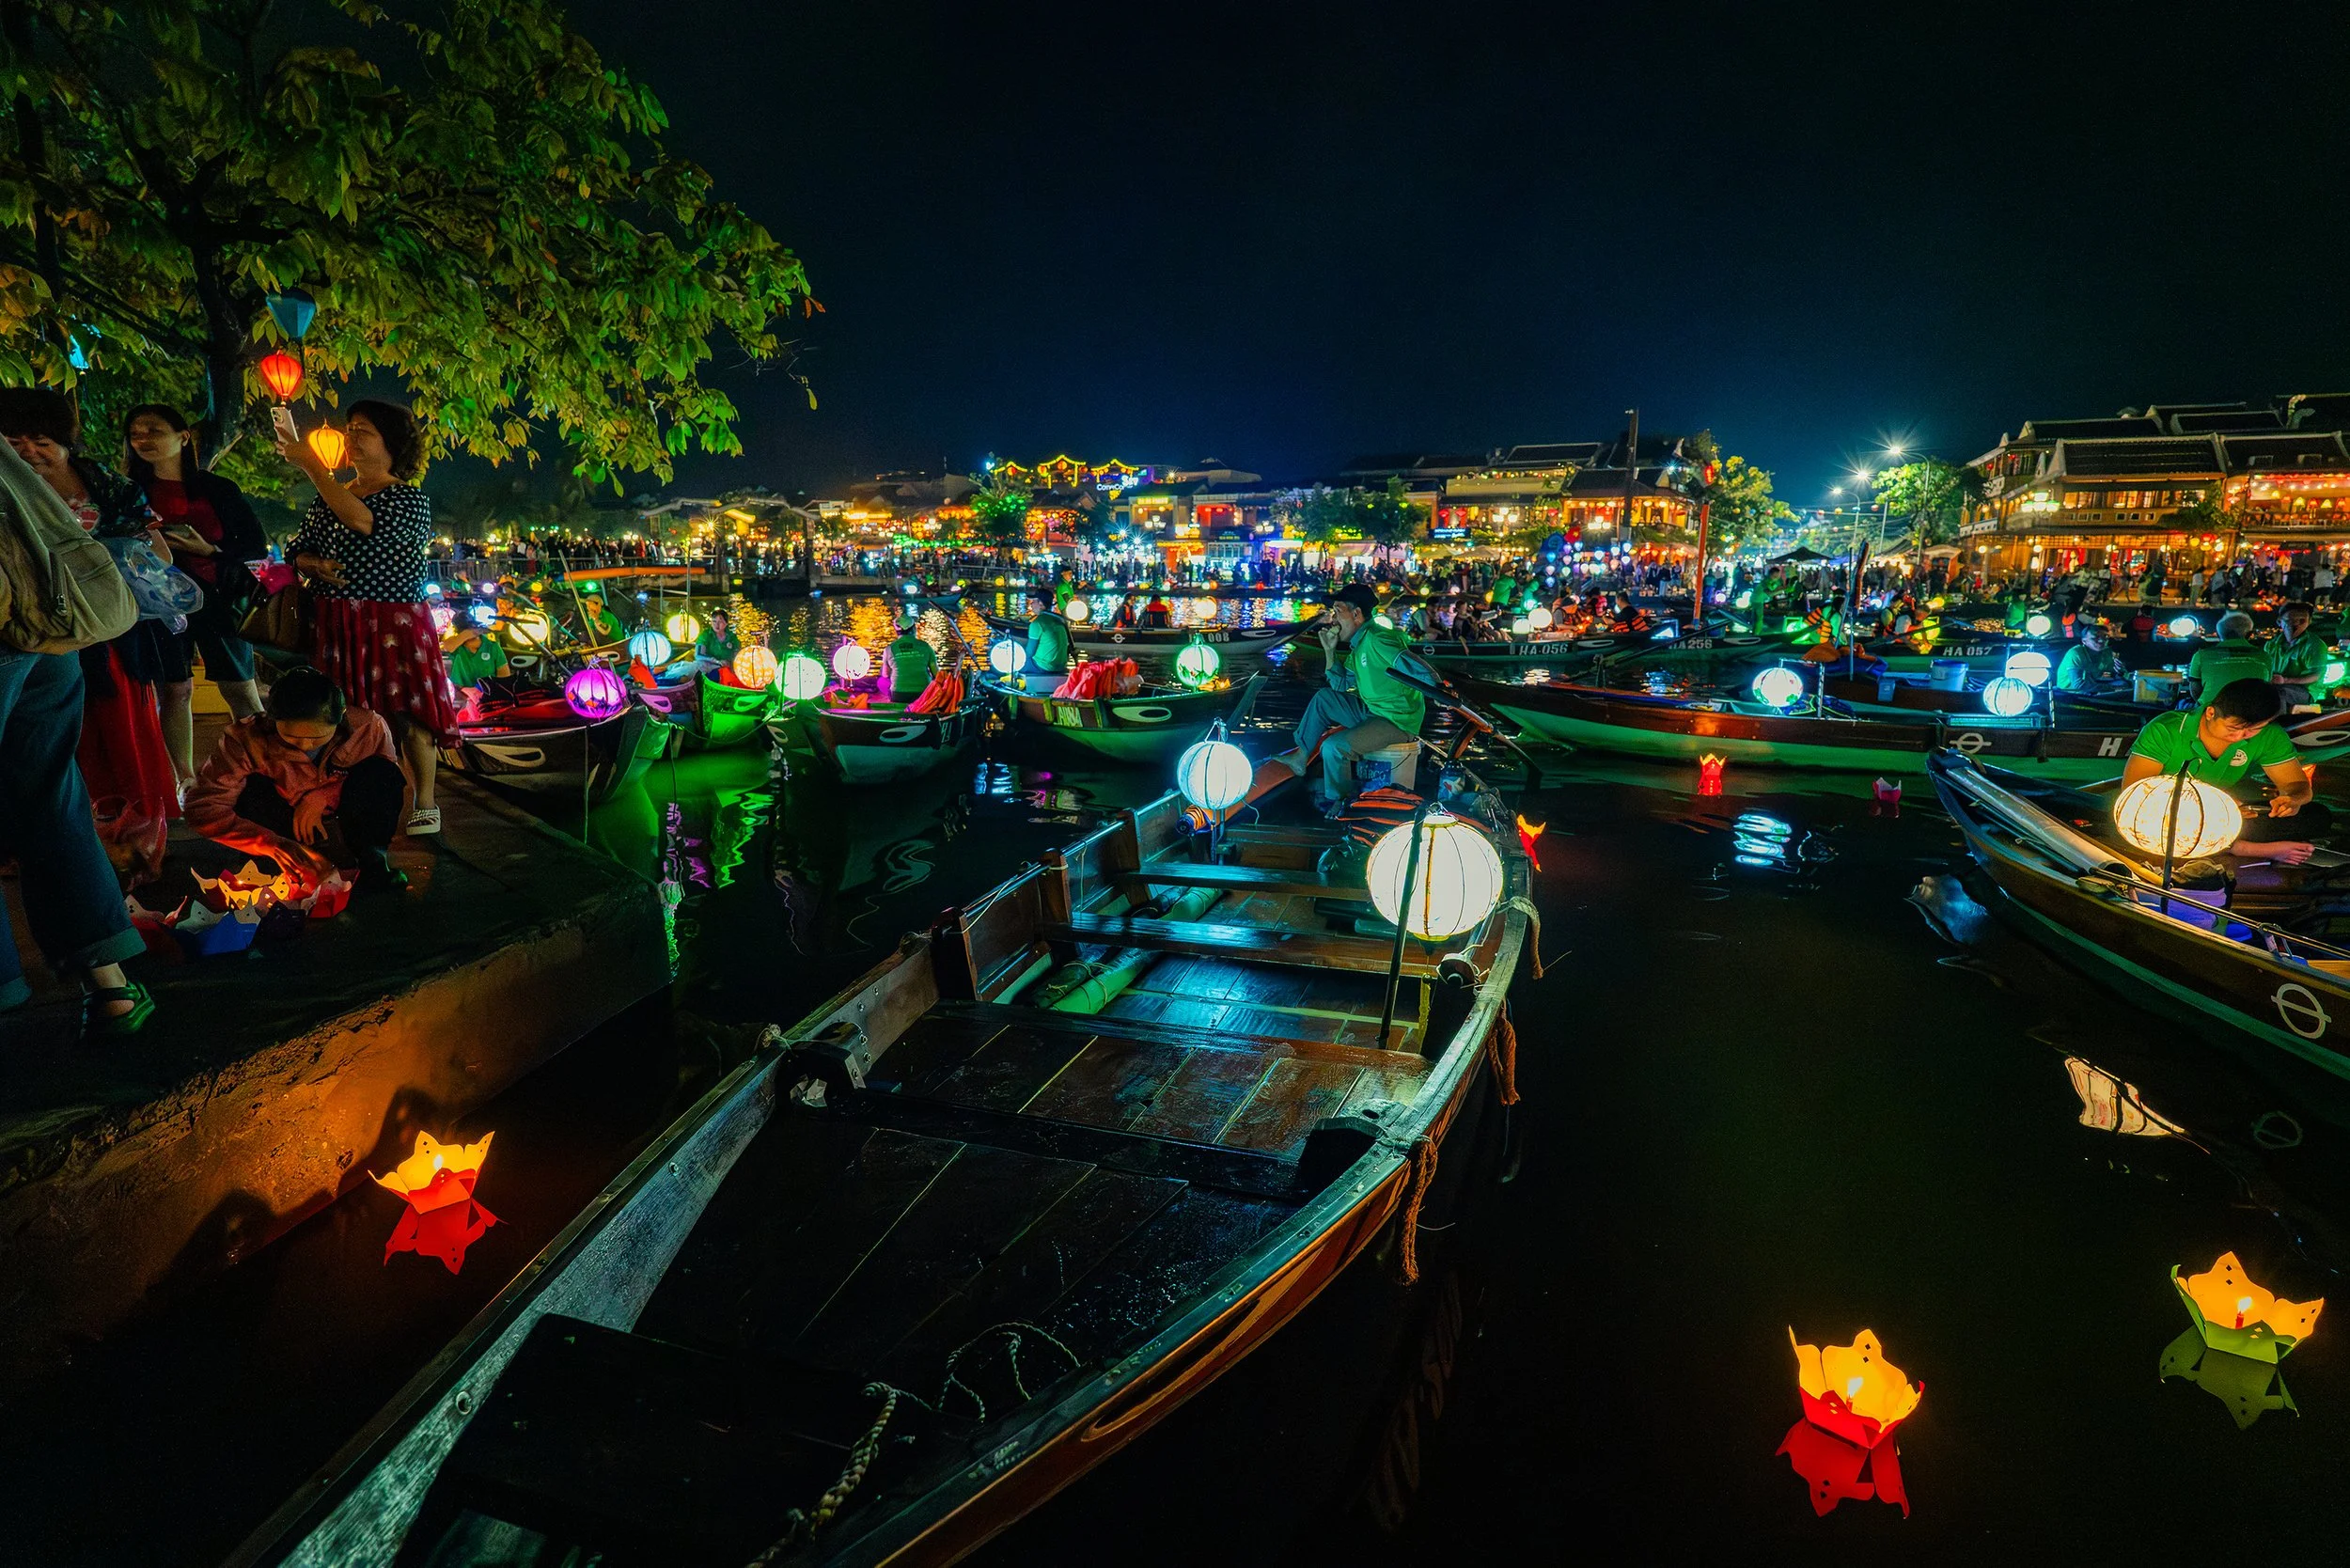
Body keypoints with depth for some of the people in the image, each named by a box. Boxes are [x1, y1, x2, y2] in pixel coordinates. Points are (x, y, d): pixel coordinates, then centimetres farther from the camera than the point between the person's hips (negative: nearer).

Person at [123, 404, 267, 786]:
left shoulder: (220, 489, 5)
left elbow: (256, 546, 3)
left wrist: (209, 550, -12)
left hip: (217, 597, -1)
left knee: (240, 689, -1)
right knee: (174, 689, 1)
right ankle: (184, 780, 8)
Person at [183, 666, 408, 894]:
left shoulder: (370, 727, -20)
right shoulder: (247, 737, -23)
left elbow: (390, 781, -8)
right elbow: (202, 809, -26)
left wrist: (322, 797, -23)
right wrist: (274, 845, -42)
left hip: (347, 823, 1)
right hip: (288, 831, 0)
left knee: (377, 770, -24)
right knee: (253, 789, -28)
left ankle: (373, 862, -23)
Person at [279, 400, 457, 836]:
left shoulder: (410, 501, -3)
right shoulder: (329, 498, 15)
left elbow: (363, 522, -21)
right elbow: (299, 551, 20)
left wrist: (310, 465, -18)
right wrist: (316, 566, -4)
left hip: (395, 623, -5)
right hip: (338, 625, 5)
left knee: (406, 715, -6)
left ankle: (425, 803, 4)